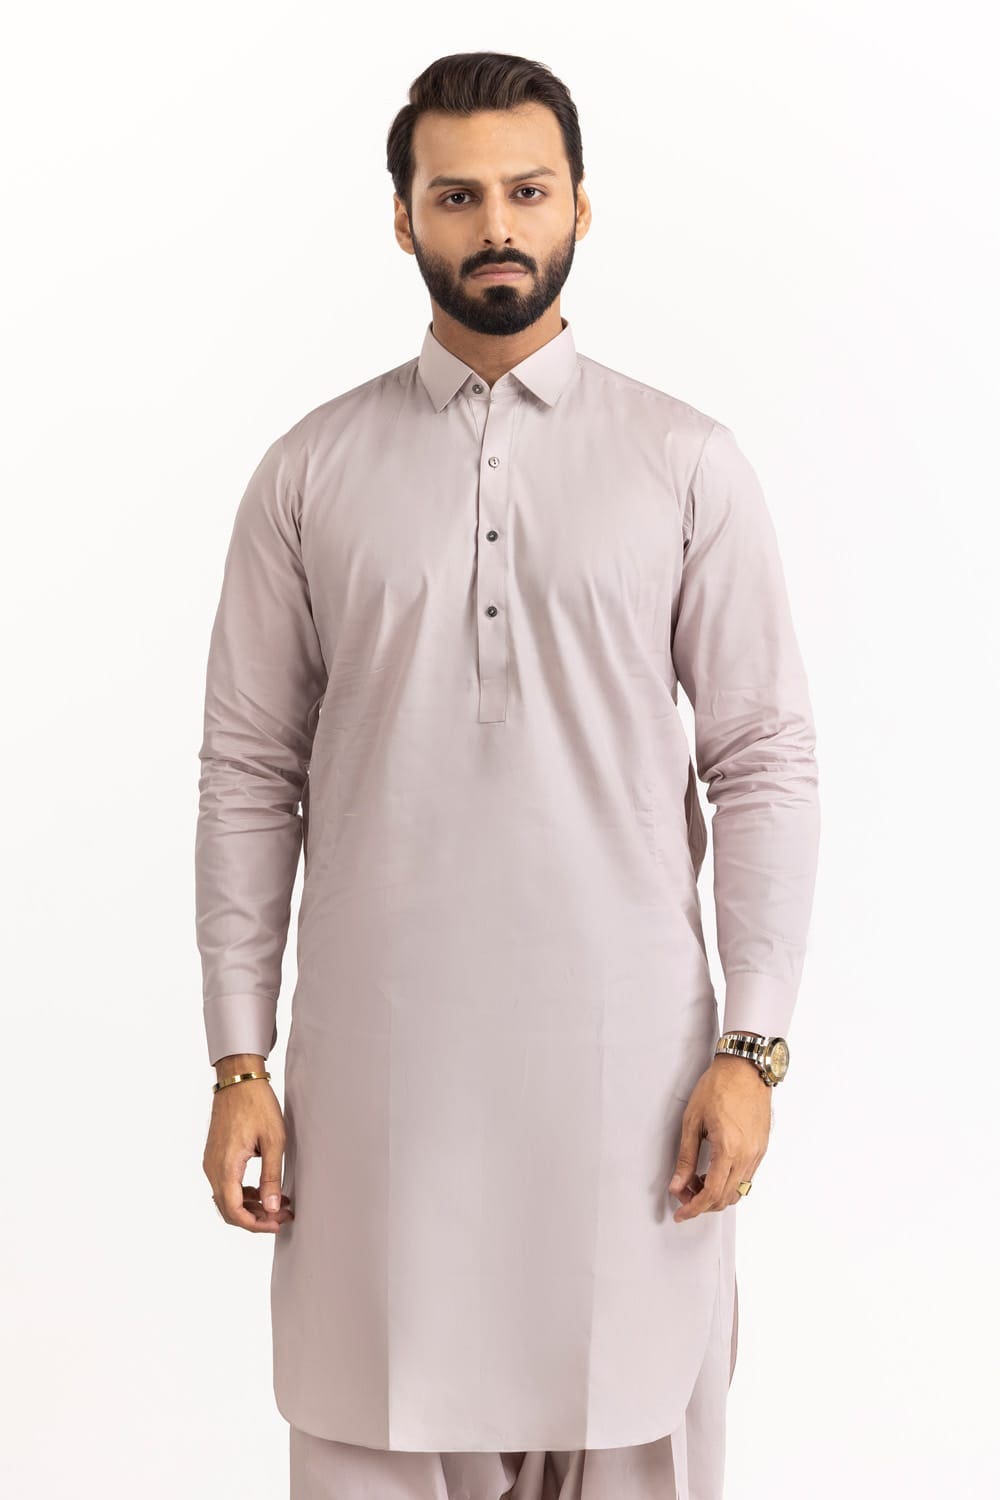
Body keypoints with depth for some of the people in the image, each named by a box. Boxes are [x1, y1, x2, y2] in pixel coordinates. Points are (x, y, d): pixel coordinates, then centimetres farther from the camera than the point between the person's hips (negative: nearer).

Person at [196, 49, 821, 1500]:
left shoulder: (688, 462, 2)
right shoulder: (310, 472, 4)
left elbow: (764, 762, 1)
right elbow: (250, 772, 4)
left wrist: (754, 1047, -5)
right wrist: (239, 1063, 0)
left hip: (625, 1048, 0)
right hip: (378, 1054, 1)